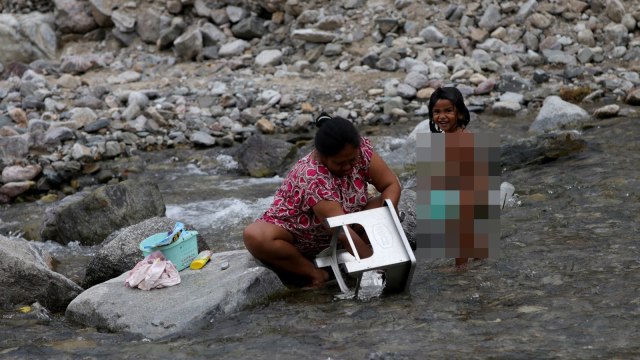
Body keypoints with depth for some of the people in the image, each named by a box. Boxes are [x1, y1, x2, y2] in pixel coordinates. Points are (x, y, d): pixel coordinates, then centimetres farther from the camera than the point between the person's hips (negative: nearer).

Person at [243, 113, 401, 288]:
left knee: (384, 205, -16)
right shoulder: (312, 177, -36)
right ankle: (314, 273, -23)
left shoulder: (361, 149, -19)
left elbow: (391, 184, -13)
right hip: (297, 235, -5)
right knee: (254, 236, -37)